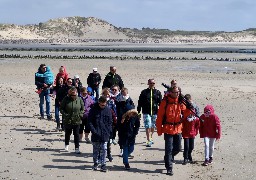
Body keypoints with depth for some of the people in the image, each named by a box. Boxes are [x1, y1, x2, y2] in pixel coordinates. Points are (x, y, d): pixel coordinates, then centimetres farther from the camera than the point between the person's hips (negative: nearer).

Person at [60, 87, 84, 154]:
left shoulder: (79, 99, -4)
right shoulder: (66, 99, -8)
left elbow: (82, 109, 6)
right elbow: (61, 108, -2)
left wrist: (80, 115, -8)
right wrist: (65, 115, -14)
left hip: (77, 120, 0)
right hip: (68, 120, 0)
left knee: (76, 134, 0)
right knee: (68, 133, 17)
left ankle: (77, 148, 6)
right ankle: (66, 145, 41)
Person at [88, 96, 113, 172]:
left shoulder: (108, 110, 0)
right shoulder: (93, 109, -5)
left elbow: (110, 122, 6)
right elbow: (90, 121, -3)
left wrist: (108, 132, -3)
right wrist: (93, 131, -12)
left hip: (105, 134, 0)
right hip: (96, 134, 0)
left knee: (103, 149, 1)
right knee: (95, 149, 11)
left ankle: (103, 164, 6)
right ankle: (95, 163, 23)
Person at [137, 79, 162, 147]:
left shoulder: (158, 92, 6)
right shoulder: (144, 92, 3)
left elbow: (161, 103, 7)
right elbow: (140, 103, 5)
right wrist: (138, 111, 2)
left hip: (155, 112, 2)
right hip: (146, 112, -2)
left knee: (153, 126, 14)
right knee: (148, 126, -9)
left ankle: (151, 138, 35)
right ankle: (149, 141, -7)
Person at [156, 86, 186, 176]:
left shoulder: (180, 101, 1)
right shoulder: (165, 101, -12)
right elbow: (160, 116, -9)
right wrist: (159, 130, -8)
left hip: (178, 129, 5)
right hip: (168, 129, -5)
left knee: (177, 149, 13)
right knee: (169, 149, -1)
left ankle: (168, 159, 39)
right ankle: (169, 168, 9)